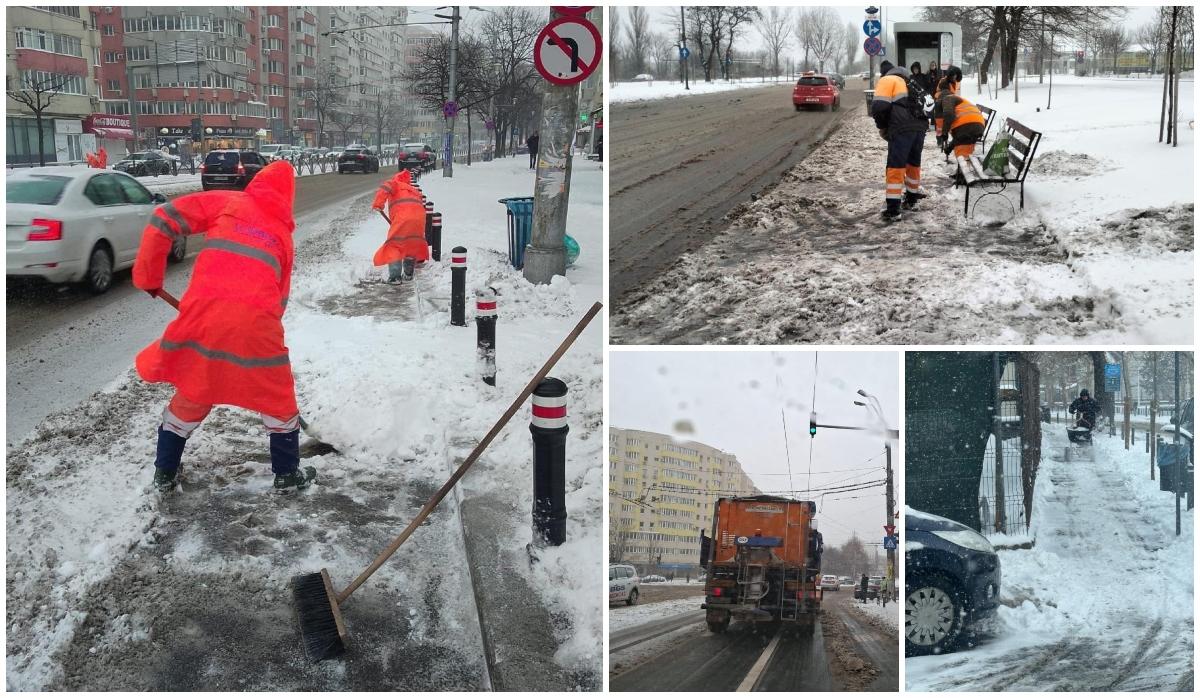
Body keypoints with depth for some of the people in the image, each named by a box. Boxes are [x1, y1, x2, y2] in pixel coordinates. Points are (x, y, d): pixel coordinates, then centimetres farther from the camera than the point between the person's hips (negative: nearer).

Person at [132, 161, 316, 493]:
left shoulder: (226, 202, 15)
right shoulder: (283, 234, 21)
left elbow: (164, 219, 6)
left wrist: (148, 276, 14)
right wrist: (263, 326, 33)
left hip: (202, 313, 0)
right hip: (255, 321, 0)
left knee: (191, 392, 22)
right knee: (278, 397, 22)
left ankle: (164, 472, 34)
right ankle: (287, 473, 32)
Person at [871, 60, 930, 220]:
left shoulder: (887, 80, 9)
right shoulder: (910, 82, 31)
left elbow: (880, 106, -5)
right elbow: (924, 103, 29)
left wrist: (882, 126, 10)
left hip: (902, 128, -7)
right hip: (921, 125, 7)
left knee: (896, 167, -6)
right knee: (914, 163, 21)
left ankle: (893, 208, -10)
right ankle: (912, 199, 36)